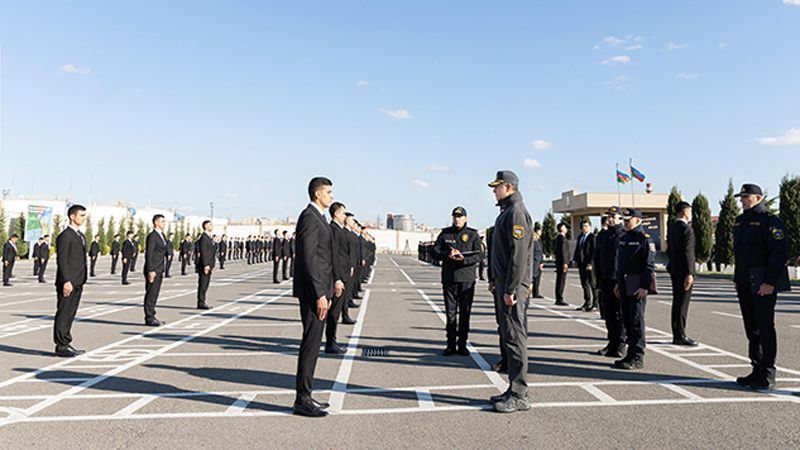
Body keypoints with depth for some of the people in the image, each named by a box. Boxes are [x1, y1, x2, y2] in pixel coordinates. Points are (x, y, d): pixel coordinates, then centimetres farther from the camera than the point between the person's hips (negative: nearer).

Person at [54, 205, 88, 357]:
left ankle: (66, 344, 21)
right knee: (63, 315, -3)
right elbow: (62, 260, -16)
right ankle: (60, 347, 3)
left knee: (70, 315, 13)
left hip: (77, 283, 9)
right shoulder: (64, 236, -10)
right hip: (68, 284, -9)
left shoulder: (80, 236, 18)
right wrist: (66, 281, -20)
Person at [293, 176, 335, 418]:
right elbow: (308, 258, -21)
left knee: (312, 343, 13)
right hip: (312, 291, -10)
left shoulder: (317, 217, 18)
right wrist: (320, 295, -23)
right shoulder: (309, 217, -14)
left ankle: (305, 395, 22)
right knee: (311, 343, -5)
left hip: (318, 289, 10)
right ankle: (302, 400, 3)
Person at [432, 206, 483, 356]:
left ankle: (462, 345, 12)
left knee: (465, 313, 3)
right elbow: (436, 252, 6)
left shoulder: (473, 235, 4)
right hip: (449, 278, 1)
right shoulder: (445, 234, 9)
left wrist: (463, 258, -19)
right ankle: (451, 345, 13)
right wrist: (448, 255, -13)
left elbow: (479, 255, -3)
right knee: (450, 313, 4)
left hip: (467, 279, -1)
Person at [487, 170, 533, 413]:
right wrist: (495, 280, 22)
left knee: (514, 336, -6)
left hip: (513, 285, -10)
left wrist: (510, 289, -22)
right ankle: (514, 390, 21)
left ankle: (520, 396, 1)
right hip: (503, 283, 10)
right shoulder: (505, 212, 19)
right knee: (508, 335, 12)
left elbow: (519, 253, -20)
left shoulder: (517, 213, -13)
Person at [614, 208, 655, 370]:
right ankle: (631, 355, 21)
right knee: (627, 321, 12)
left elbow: (650, 265, -15)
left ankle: (638, 359, 1)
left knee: (636, 321, -5)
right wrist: (618, 283, 18)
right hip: (625, 287, 8)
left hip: (637, 287, -8)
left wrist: (645, 287, -20)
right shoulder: (624, 238, 16)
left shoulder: (645, 239, -10)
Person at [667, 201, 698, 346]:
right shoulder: (687, 229, -13)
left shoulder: (672, 229, 13)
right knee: (683, 303, -6)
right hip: (683, 271, -9)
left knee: (676, 302, 11)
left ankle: (676, 335, 16)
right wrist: (689, 273, -19)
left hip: (674, 271, 9)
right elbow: (688, 253, -18)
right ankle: (681, 336, -4)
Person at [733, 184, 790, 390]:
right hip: (745, 284, 8)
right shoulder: (739, 222, 16)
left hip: (764, 284, -8)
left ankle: (768, 376, 6)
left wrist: (770, 282, -20)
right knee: (751, 328, 12)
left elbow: (780, 253, -16)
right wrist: (737, 279, 18)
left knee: (765, 327, -3)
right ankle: (757, 371, 21)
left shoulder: (770, 221, -10)